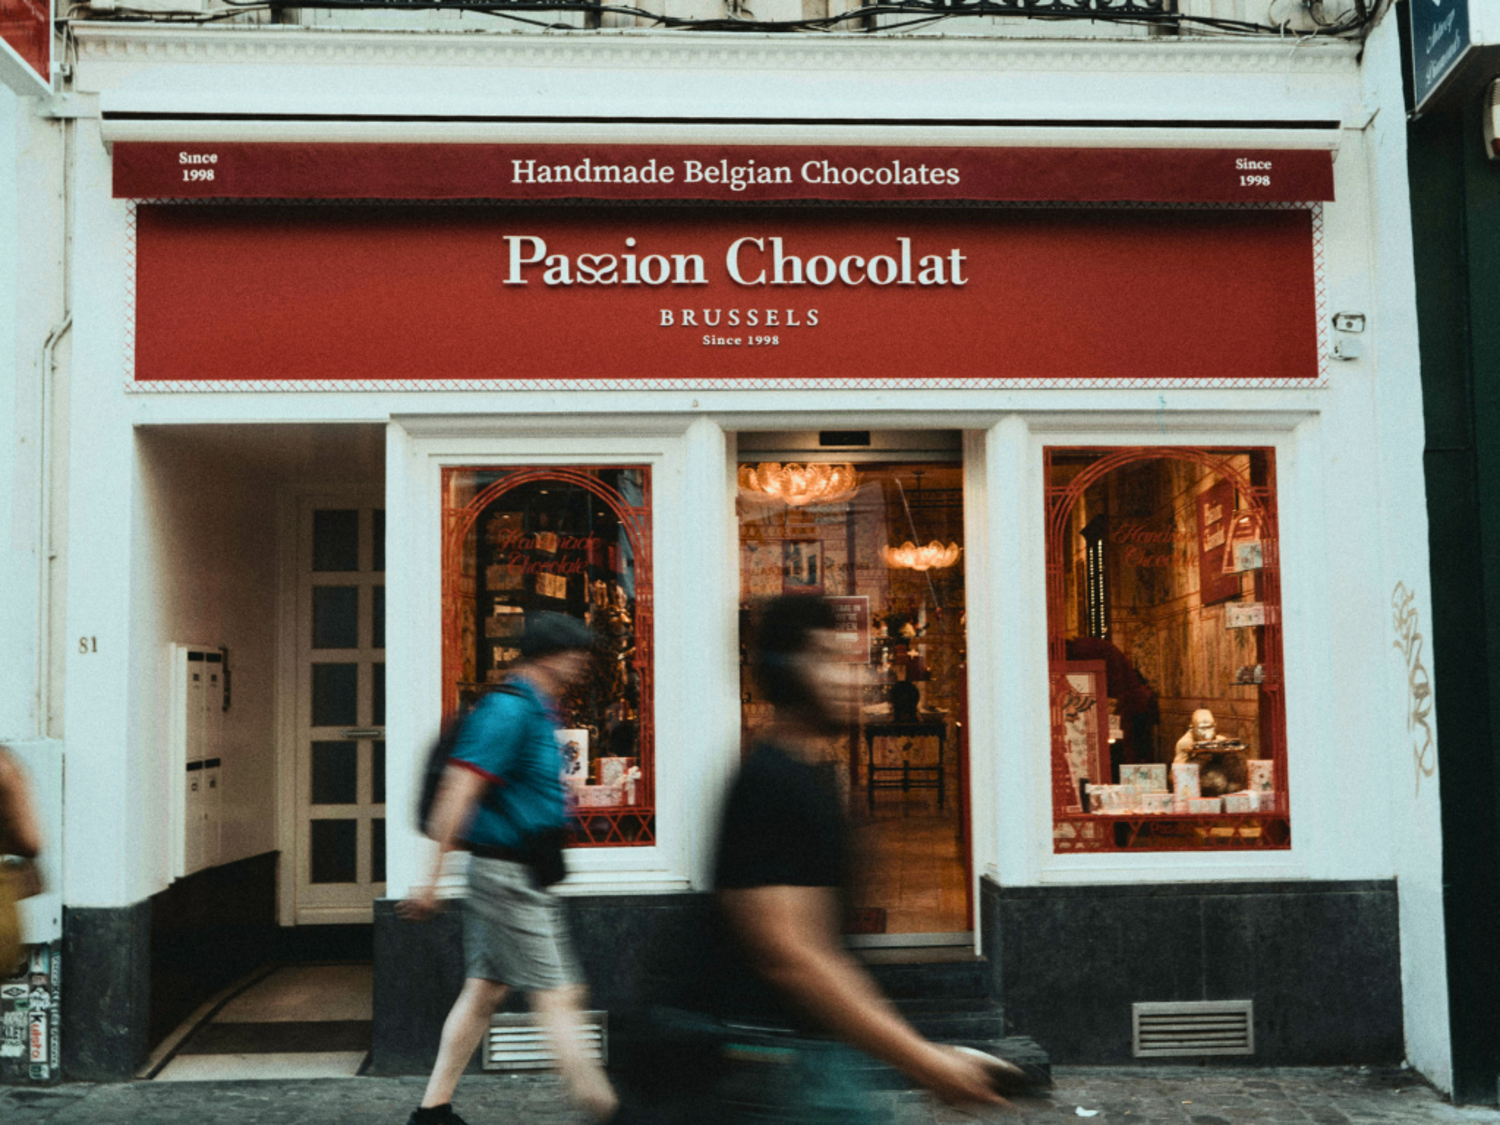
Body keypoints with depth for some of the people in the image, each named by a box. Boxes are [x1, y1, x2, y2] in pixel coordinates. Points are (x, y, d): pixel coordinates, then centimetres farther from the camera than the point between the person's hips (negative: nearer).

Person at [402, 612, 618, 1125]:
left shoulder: (531, 709, 15)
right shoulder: (510, 709, -17)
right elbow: (460, 788, -22)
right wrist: (433, 876, -24)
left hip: (514, 874, 10)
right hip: (510, 874, -10)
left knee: (485, 989, 12)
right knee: (558, 995, -6)